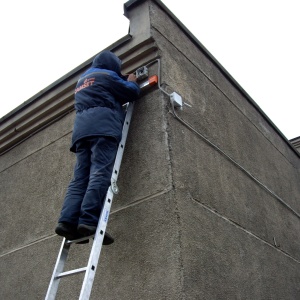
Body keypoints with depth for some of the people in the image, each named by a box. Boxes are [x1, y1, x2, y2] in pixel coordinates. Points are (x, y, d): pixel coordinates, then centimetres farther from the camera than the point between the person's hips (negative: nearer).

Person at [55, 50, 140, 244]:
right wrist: (132, 82, 33)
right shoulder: (107, 75, 12)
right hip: (102, 126, -7)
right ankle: (89, 221, -34)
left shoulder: (82, 80, 34)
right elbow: (132, 93, 12)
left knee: (80, 178, -4)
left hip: (82, 128, 7)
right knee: (100, 174, -20)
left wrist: (124, 82, 45)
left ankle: (68, 221, -20)